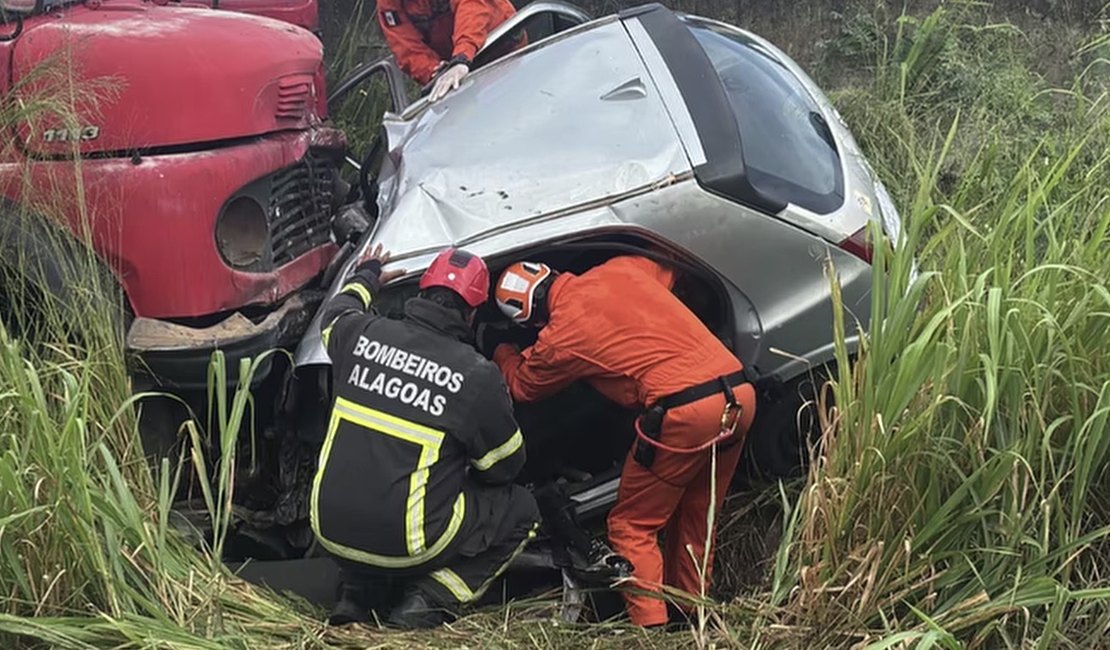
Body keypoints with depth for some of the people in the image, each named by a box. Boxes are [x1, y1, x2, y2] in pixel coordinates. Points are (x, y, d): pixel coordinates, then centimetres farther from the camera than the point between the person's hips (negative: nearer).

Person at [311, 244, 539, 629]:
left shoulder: (362, 334, -3)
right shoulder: (478, 376, -13)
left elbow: (336, 314, 25)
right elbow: (506, 466, 1)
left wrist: (366, 276, 44)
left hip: (330, 531, 5)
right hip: (405, 546, -4)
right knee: (521, 510, 14)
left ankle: (354, 590, 19)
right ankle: (429, 600, 1)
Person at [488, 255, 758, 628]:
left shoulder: (559, 337, 0)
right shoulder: (620, 268, 14)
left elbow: (521, 386, 22)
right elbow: (666, 270, 39)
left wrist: (501, 352, 42)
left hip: (685, 410, -7)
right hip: (741, 392, 8)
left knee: (632, 527, 9)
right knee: (695, 519, 23)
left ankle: (651, 626, 5)